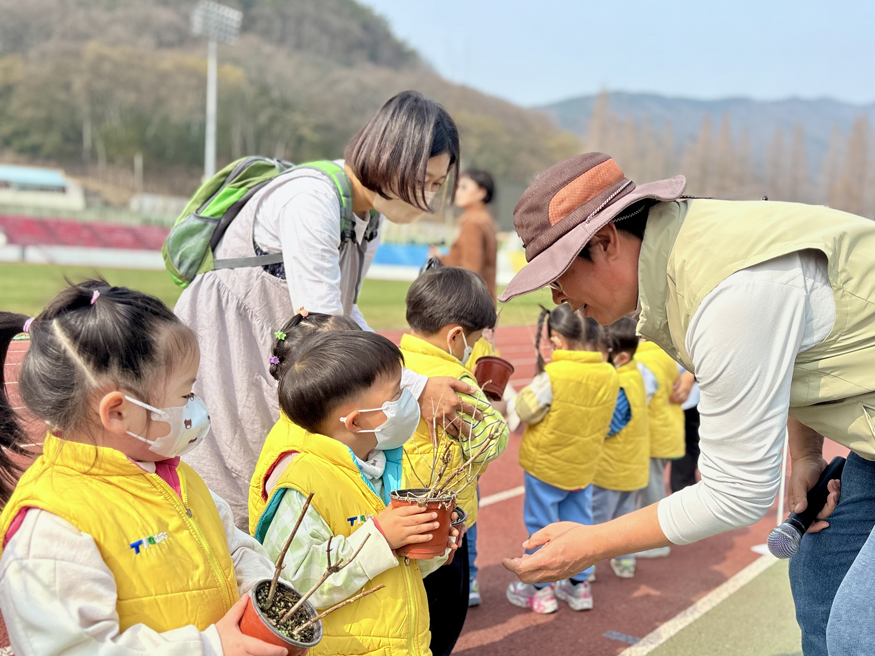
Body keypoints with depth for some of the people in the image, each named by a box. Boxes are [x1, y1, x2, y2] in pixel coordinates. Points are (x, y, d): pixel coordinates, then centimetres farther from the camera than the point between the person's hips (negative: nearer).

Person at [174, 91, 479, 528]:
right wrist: (416, 390, -24)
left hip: (274, 360, 8)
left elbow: (344, 313, 9)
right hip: (223, 352, -8)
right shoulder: (312, 199, -26)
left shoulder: (369, 214, 2)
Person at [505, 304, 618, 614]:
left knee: (541, 527, 11)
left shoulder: (552, 376, -26)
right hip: (584, 466, 5)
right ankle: (579, 585, 31)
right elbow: (603, 421, 5)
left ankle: (541, 589, 23)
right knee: (578, 523, 19)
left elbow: (524, 411, -14)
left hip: (546, 465, -5)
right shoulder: (610, 375, -8)